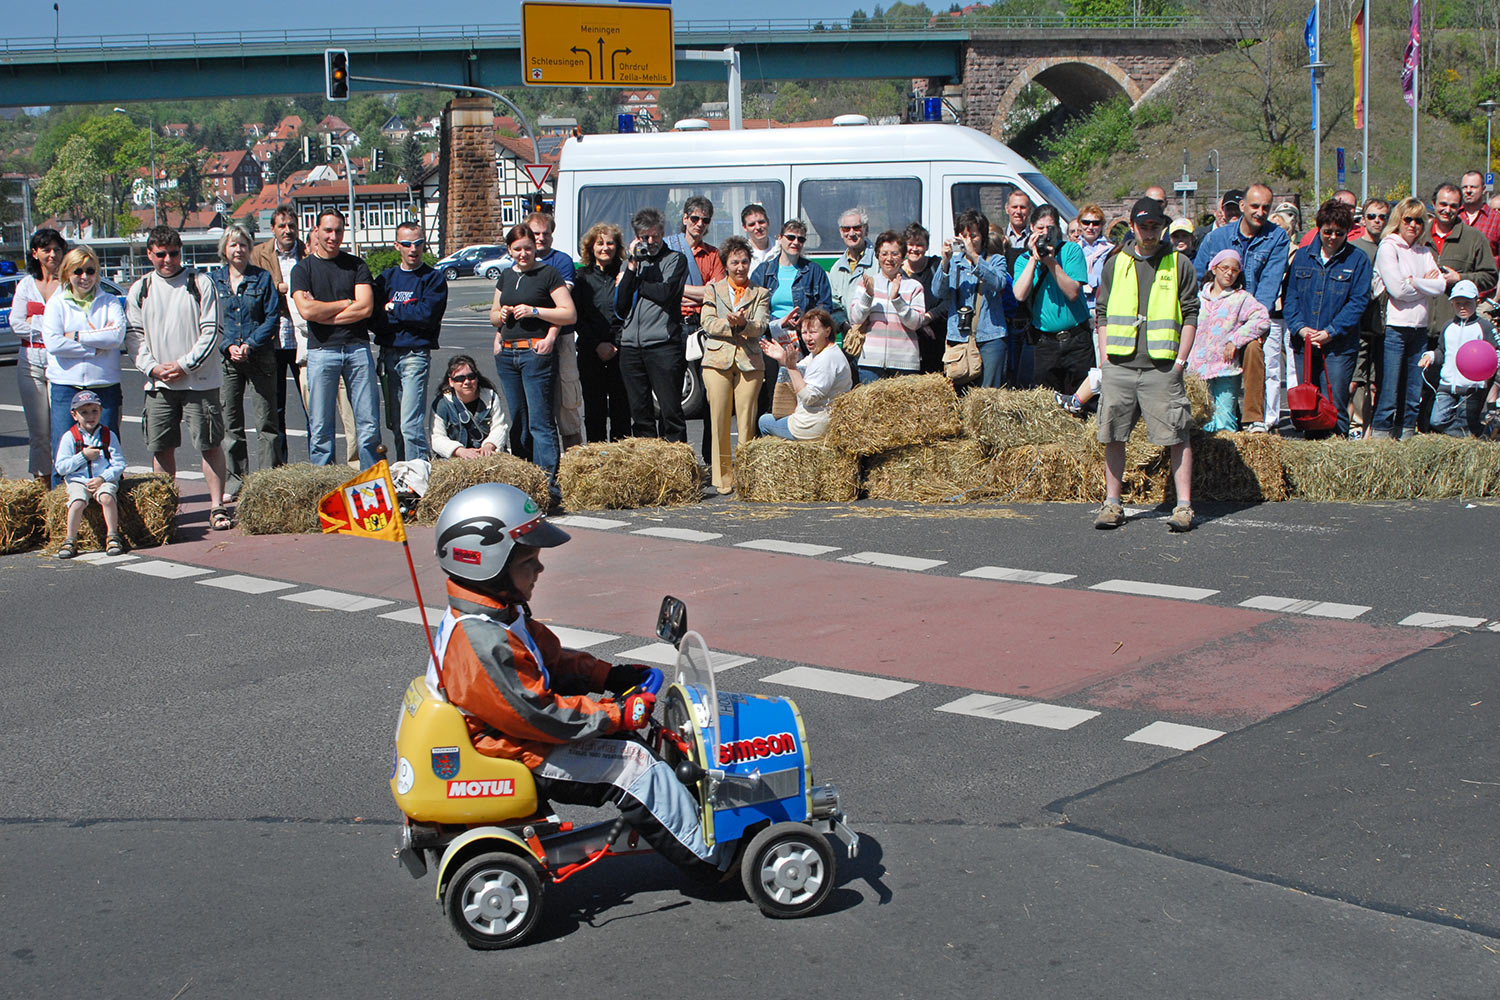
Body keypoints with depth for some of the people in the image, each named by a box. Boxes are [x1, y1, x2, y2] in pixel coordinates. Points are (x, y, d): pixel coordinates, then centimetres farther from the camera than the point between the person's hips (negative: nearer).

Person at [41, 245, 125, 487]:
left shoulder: (109, 302, 9)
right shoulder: (56, 304, 8)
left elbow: (117, 335, -9)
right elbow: (53, 343, -7)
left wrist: (77, 336, -9)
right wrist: (96, 346, -9)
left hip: (105, 384, 1)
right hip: (66, 384, 0)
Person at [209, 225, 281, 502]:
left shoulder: (262, 278, 5)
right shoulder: (212, 280, 8)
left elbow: (273, 317, 0)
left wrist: (250, 344, -12)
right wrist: (228, 347, -10)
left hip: (260, 357, -1)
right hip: (226, 359, 1)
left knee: (265, 421, -2)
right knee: (230, 423, 3)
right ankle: (234, 482, 9)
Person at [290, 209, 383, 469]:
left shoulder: (356, 265, 10)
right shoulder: (303, 269, 7)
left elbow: (366, 308, -3)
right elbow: (307, 310, -8)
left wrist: (324, 314, -5)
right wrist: (347, 303, 0)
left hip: (358, 348, 1)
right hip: (321, 350, -1)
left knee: (368, 423, -1)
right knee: (320, 427, -1)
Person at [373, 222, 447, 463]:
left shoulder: (434, 278, 2)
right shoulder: (386, 277, 14)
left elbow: (427, 314, -12)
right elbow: (375, 320, 5)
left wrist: (393, 310, -3)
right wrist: (409, 315, -9)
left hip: (416, 354, -5)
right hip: (388, 355, 5)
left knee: (411, 423, -14)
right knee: (395, 424, 10)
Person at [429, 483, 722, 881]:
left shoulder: (498, 616, 4)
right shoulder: (484, 643, -30)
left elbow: (552, 661, 16)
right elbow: (540, 716, -29)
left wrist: (611, 675, 5)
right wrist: (620, 713, -21)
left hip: (521, 738, 11)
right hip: (518, 760, -11)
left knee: (620, 734, 12)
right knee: (633, 765, -11)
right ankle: (708, 859, -4)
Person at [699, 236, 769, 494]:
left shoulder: (760, 293, 15)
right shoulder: (713, 289, 15)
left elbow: (761, 326, 1)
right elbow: (708, 323, 3)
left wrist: (744, 324, -20)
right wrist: (730, 324, -15)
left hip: (750, 361, 0)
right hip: (718, 360, 0)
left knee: (747, 421, -4)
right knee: (719, 420, -3)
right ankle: (722, 479, 3)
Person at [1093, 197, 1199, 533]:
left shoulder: (1179, 265, 7)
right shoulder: (1116, 264, 14)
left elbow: (1190, 315, 5)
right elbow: (1103, 314, 15)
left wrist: (1180, 360, -4)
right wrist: (1104, 359, 5)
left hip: (1162, 367, -3)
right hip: (1118, 366, 3)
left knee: (1177, 436, -7)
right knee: (1113, 437, 4)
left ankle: (1184, 505, -5)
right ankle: (1113, 503, 13)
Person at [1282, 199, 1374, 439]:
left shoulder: (1357, 260, 1)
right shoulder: (1302, 256, 10)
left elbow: (1358, 302, -5)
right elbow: (1290, 296, 9)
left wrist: (1330, 332, -14)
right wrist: (1300, 327, -8)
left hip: (1339, 347, -3)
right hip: (1304, 346, 3)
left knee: (1335, 408, -6)